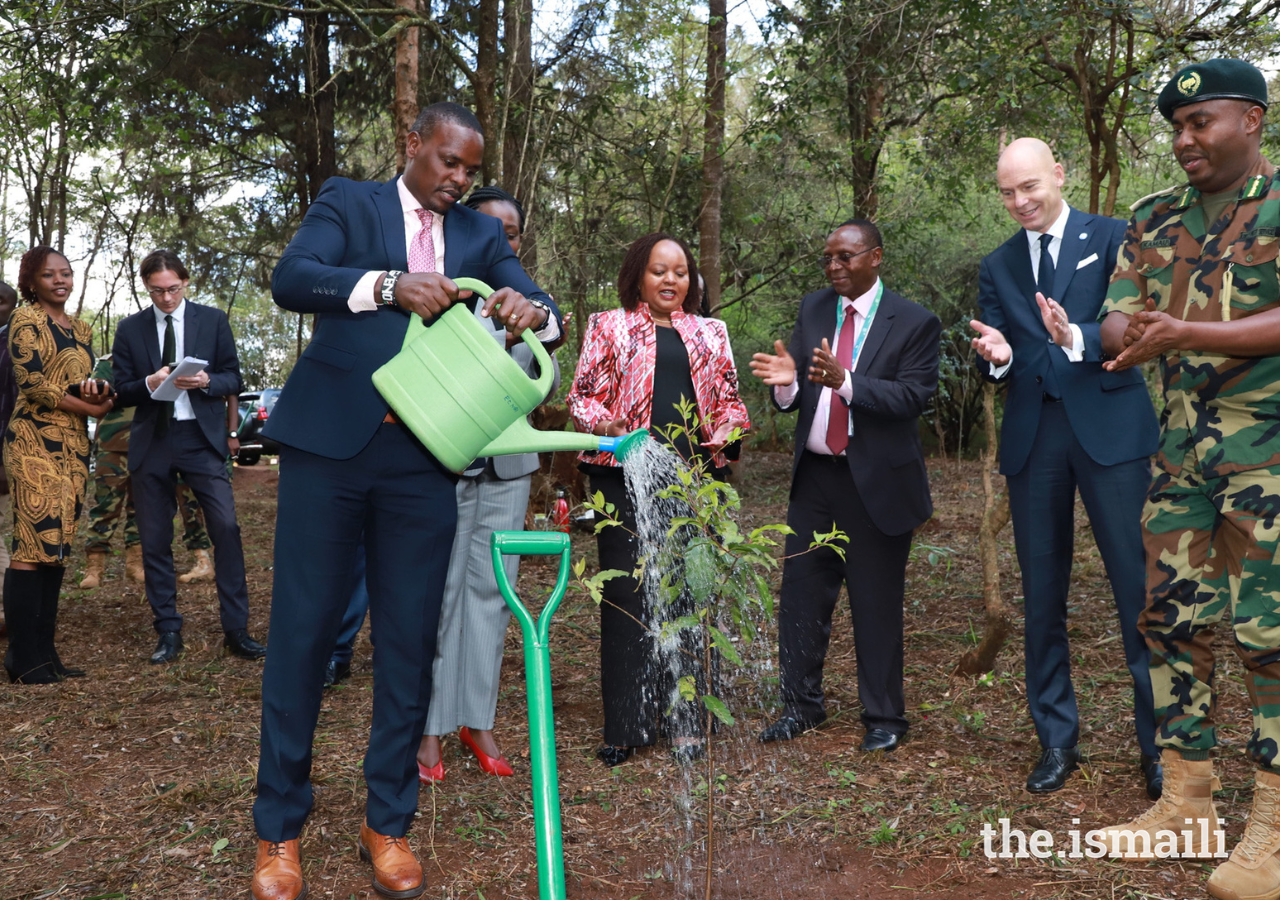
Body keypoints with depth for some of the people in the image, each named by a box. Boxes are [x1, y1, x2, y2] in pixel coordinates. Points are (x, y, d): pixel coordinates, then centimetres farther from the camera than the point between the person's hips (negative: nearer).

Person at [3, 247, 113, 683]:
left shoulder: (81, 329, 19)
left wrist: (94, 389, -3)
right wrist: (91, 407, -9)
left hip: (73, 445, 7)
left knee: (57, 548, 6)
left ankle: (45, 651, 9)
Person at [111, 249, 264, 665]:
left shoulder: (213, 320, 6)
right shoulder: (129, 329, 8)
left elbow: (233, 379, 6)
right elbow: (123, 391, 7)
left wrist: (206, 381, -15)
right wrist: (149, 383, -14)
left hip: (201, 438, -2)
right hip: (151, 441, 2)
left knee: (226, 529, -12)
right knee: (155, 540, 5)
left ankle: (236, 630, -4)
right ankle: (168, 631, 16)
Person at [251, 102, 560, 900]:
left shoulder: (482, 234, 16)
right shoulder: (348, 201, 8)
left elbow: (545, 313, 6)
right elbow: (291, 278, -8)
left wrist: (532, 311, -18)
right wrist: (389, 285, -24)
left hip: (424, 456, 3)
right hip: (331, 443, -2)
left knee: (411, 640, 5)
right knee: (303, 631, 2)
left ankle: (389, 822, 20)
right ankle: (280, 828, 16)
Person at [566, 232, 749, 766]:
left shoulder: (710, 333, 18)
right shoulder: (610, 327, 10)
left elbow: (729, 397, 19)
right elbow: (582, 395, 5)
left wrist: (726, 429, -2)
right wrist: (609, 427, -14)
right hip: (625, 473, -2)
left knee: (689, 594, 3)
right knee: (625, 595, -2)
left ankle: (685, 721, 15)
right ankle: (626, 724, 9)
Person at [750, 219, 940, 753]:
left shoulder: (914, 323, -6)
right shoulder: (812, 311, 8)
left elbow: (914, 397, -17)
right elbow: (792, 399, 6)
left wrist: (845, 381, -29)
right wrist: (787, 382, -18)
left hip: (877, 482, -4)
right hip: (815, 476, 5)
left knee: (877, 603, 6)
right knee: (801, 594, 9)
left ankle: (883, 718, 21)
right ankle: (801, 705, 24)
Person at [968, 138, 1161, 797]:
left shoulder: (1113, 238, 4)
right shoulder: (996, 267, 14)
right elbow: (1000, 369, 10)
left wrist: (1077, 339, -24)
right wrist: (997, 356, -13)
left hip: (1109, 427, -3)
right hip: (1032, 437, 4)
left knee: (1139, 586, -3)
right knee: (1041, 595, 8)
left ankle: (1159, 742, 9)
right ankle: (1056, 739, 19)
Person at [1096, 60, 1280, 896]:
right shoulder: (1154, 220, 13)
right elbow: (1116, 318, 6)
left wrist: (1186, 334, -26)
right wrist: (1128, 336, -18)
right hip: (1180, 448, 6)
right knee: (1172, 618, 6)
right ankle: (1187, 800, 19)